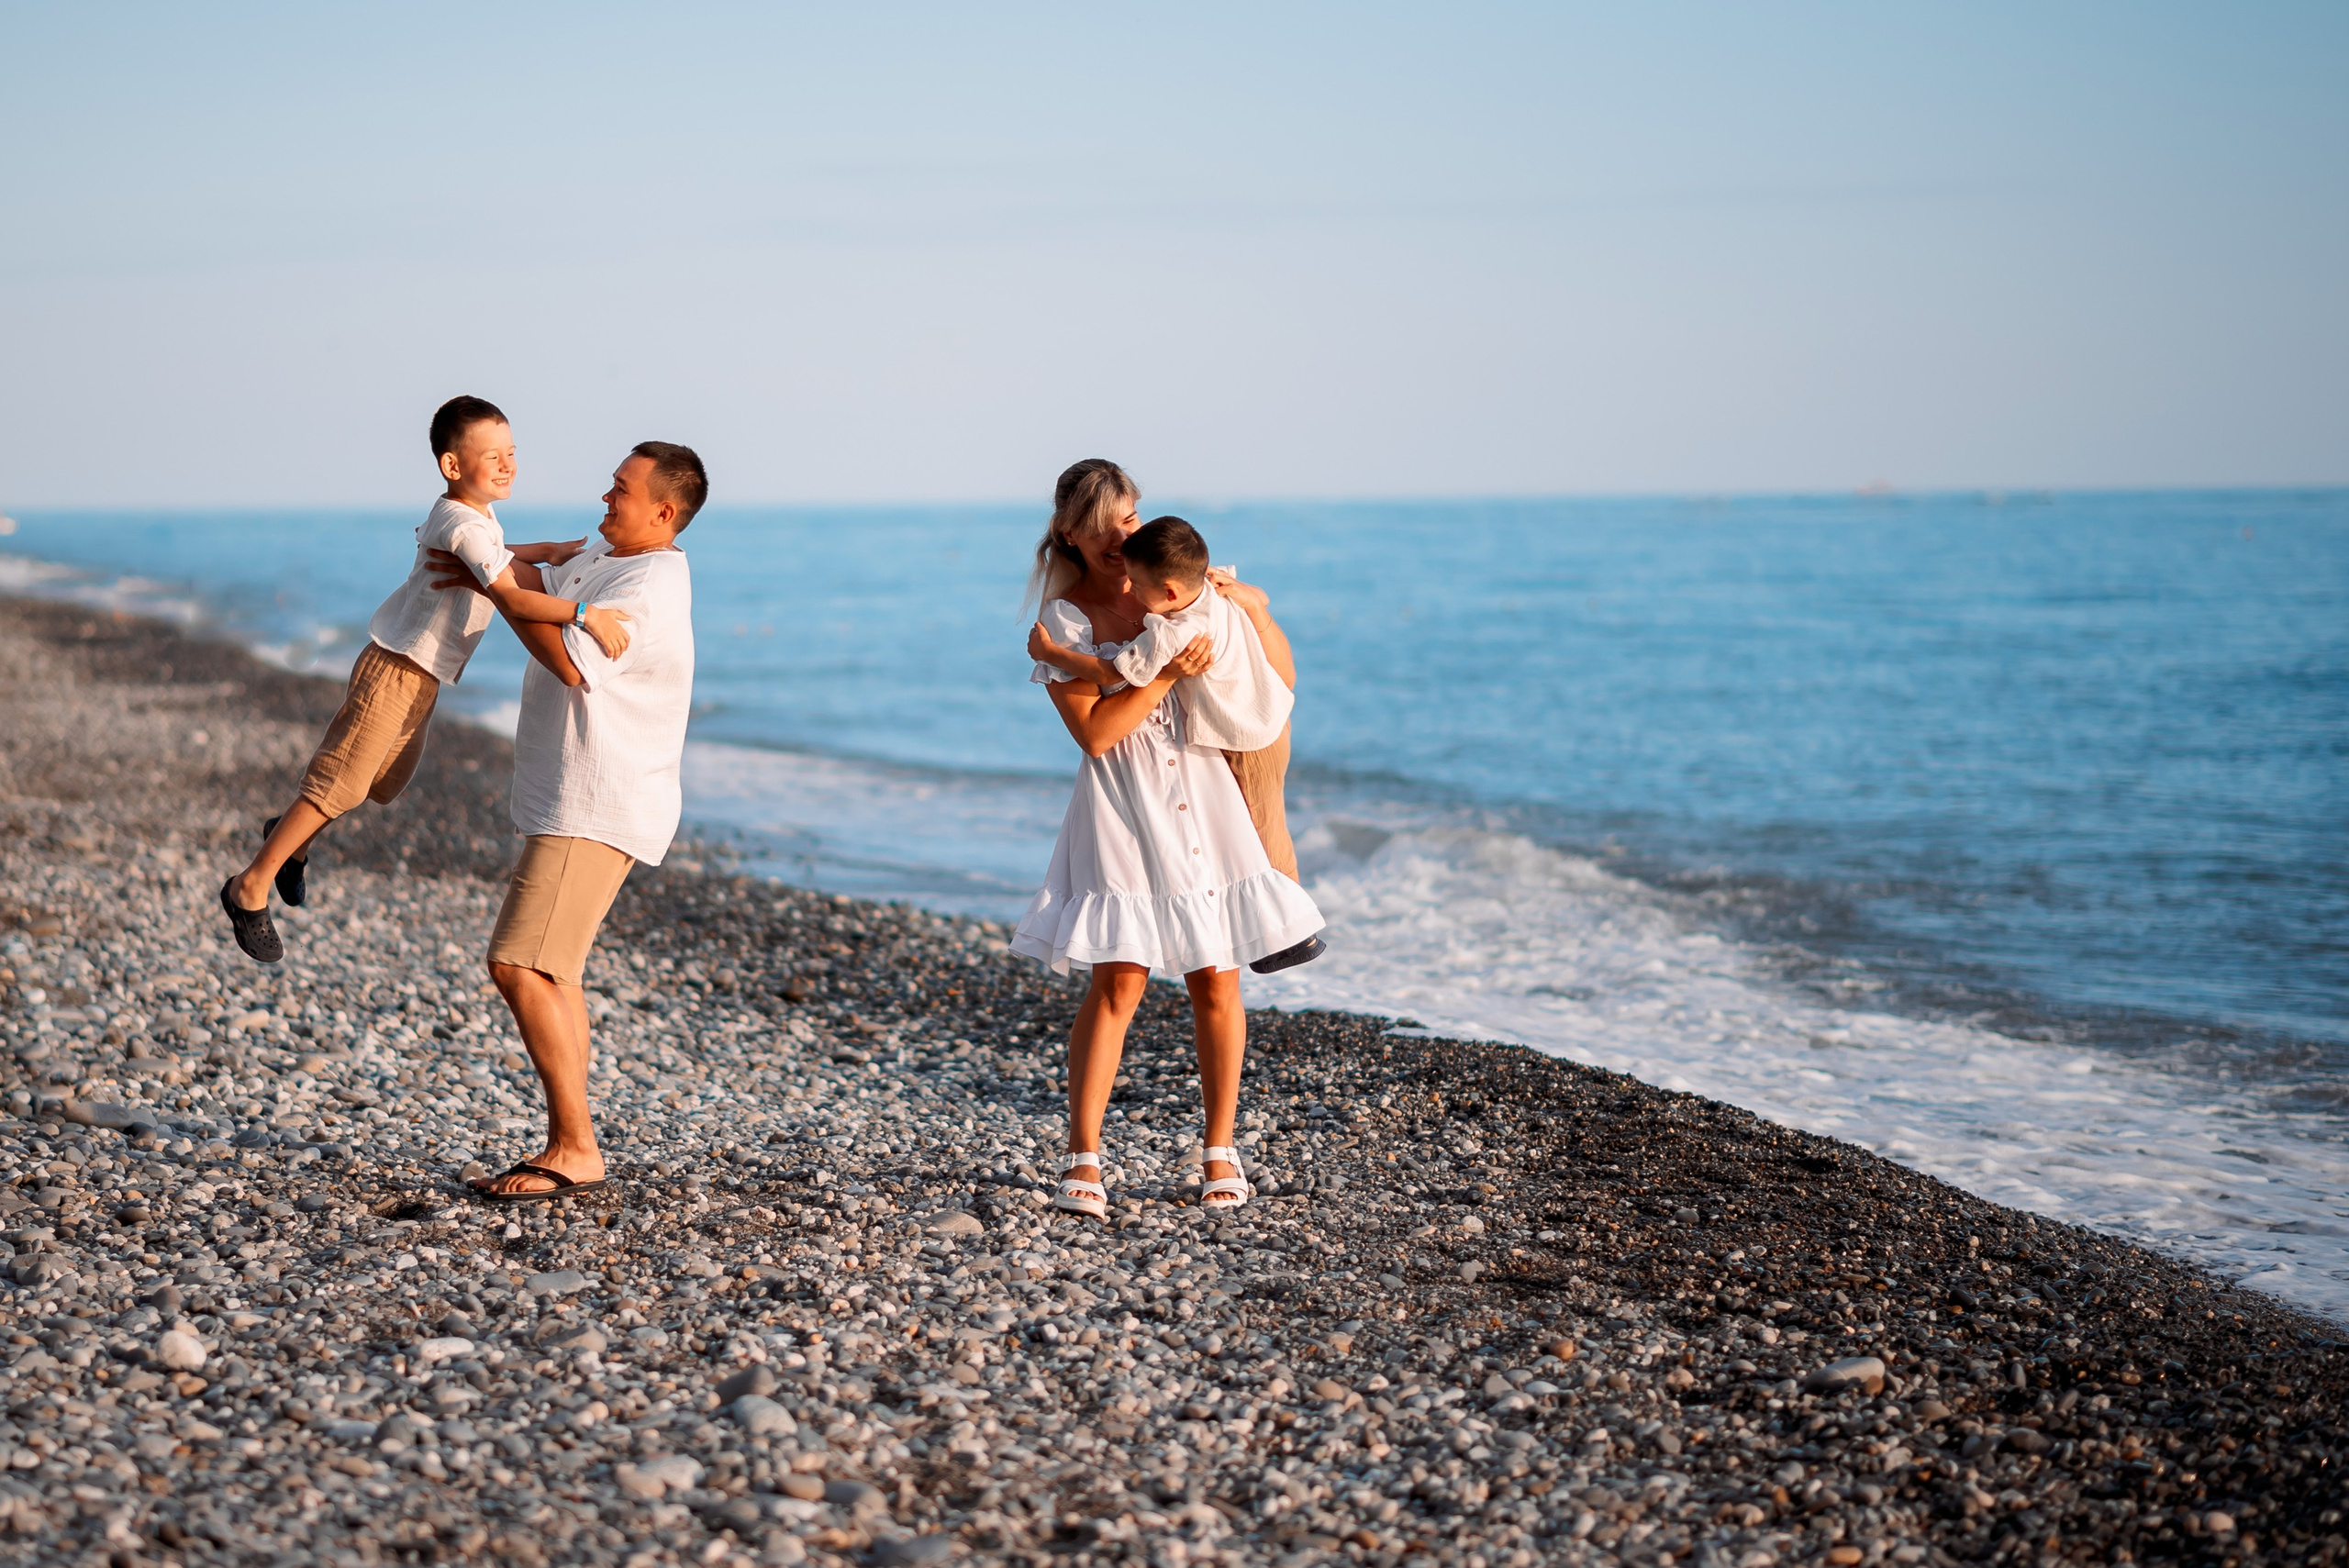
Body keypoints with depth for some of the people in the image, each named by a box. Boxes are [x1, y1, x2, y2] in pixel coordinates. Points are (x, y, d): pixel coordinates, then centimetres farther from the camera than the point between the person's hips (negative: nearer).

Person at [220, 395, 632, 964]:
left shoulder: (476, 515, 7)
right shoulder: (465, 526, -25)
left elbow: (490, 560, 27)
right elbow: (511, 598, -35)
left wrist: (549, 552, 15)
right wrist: (583, 613, -43)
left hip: (423, 676, 10)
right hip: (396, 669, -10)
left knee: (389, 778, 24)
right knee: (341, 781, -8)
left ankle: (290, 833, 43)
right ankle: (251, 886, -1)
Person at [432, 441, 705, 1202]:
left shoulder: (651, 586, -19)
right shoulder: (603, 556, 13)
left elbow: (571, 660, -25)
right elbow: (546, 588, 32)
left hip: (596, 810, -11)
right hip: (570, 804, 11)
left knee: (520, 967, -16)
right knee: (550, 973, 15)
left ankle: (576, 1150, -12)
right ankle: (566, 1146, 21)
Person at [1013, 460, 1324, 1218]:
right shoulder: (1064, 620, -7)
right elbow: (1094, 732, -16)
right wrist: (1169, 674, -20)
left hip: (1203, 796, 4)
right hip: (1123, 808, -4)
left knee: (1215, 982, 4)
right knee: (1118, 982, -11)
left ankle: (1220, 1152, 15)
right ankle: (1082, 1160, -6)